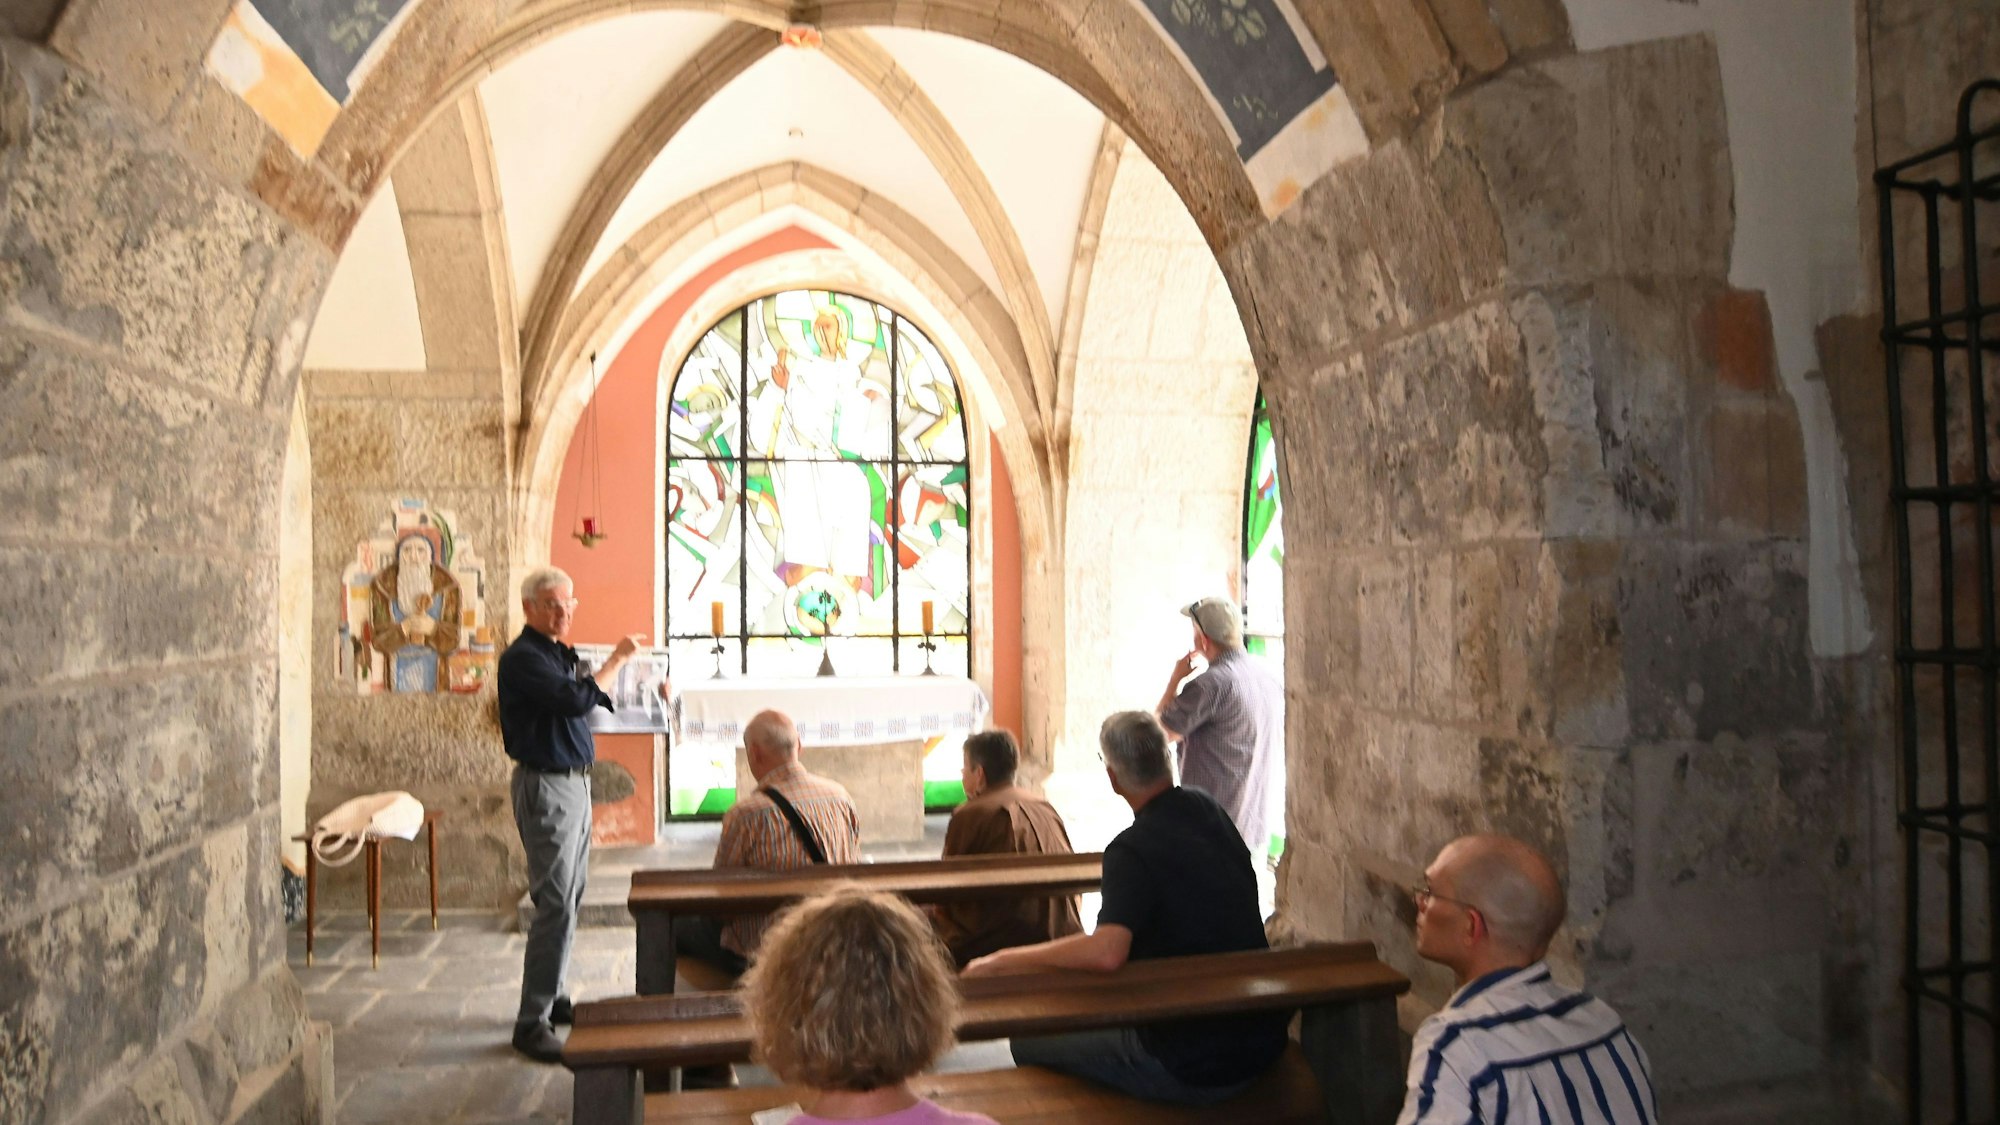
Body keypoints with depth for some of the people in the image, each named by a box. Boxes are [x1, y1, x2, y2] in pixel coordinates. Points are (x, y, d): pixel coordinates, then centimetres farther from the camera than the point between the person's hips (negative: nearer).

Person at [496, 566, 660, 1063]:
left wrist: (650, 689, 11)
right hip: (546, 787, -10)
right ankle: (532, 1021, -3)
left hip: (574, 782, 10)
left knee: (568, 898, 15)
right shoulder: (523, 658, -14)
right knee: (556, 905, -10)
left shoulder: (561, 654, 15)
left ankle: (550, 997, 26)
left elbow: (599, 697, 26)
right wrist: (617, 658, -16)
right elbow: (576, 700, -27)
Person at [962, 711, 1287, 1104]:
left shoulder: (1133, 849, -23)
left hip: (1192, 1071, -8)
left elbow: (1107, 951, -38)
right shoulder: (1210, 811, 0)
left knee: (1029, 1043, 6)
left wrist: (1004, 959, -28)